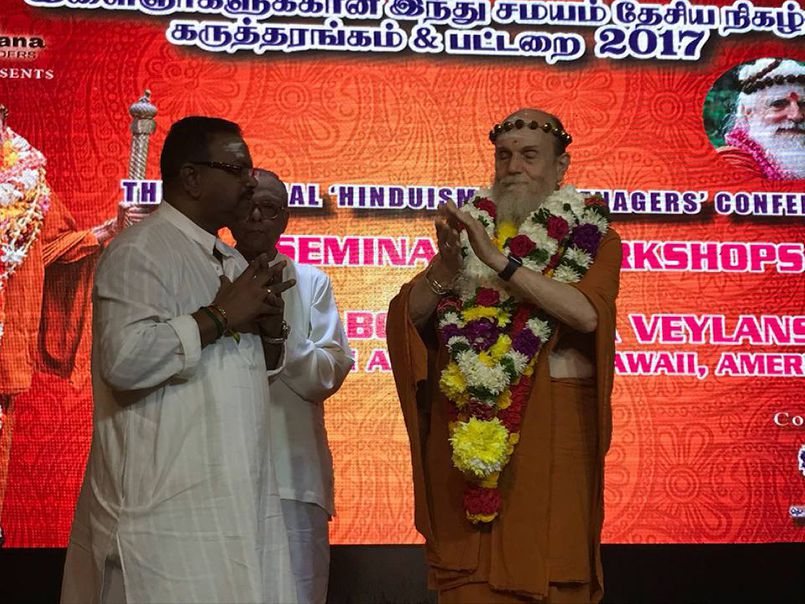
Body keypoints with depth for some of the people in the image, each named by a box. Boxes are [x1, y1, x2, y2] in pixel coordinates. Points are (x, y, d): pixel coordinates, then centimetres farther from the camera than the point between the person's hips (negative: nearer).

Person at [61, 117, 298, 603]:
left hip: (238, 491, 8)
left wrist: (270, 328, 2)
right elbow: (126, 358, -25)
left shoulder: (232, 261, 18)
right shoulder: (140, 251, -10)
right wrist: (220, 316, -16)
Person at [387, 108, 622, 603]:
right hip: (469, 424, 2)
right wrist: (447, 262, -15)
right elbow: (409, 316, 3)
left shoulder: (592, 238, 4)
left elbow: (586, 313, -16)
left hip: (552, 426, -2)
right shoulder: (470, 229, 12)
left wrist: (498, 257, -20)